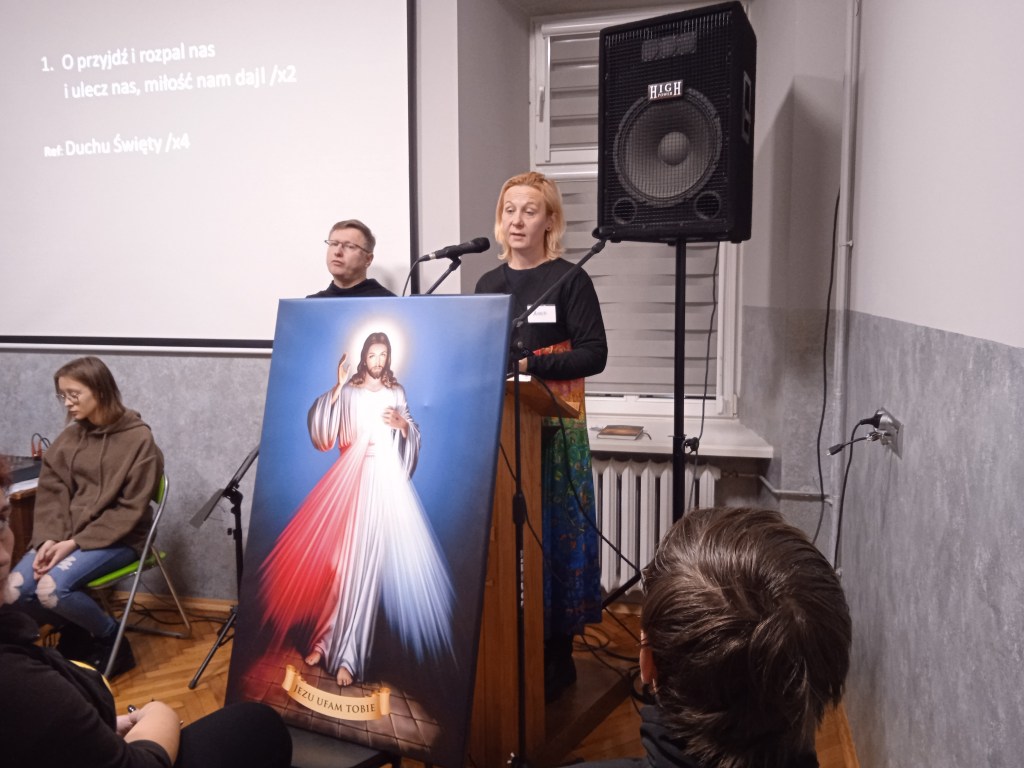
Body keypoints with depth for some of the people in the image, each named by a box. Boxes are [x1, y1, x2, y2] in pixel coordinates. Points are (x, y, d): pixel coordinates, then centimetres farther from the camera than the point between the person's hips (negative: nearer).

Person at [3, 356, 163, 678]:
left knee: (52, 588, -27)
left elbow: (129, 510, -14)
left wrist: (75, 543, -20)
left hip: (117, 538, -6)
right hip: (66, 534, 6)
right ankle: (75, 632, 13)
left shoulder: (138, 439, -13)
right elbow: (51, 492, 4)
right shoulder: (70, 436, 5)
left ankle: (114, 641, 0)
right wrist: (49, 538, -14)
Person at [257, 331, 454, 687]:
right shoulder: (348, 392, 9)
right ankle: (326, 638, 15)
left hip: (384, 476, 0)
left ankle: (346, 655, -2)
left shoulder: (397, 393, 13)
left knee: (364, 562, -4)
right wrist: (339, 385, -10)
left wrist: (402, 424, -5)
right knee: (336, 554, -2)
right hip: (350, 475, 1)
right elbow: (322, 427, -5)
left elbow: (414, 434, 15)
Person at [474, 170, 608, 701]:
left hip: (553, 432, -5)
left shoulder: (569, 281, -3)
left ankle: (555, 659, 13)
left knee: (549, 537, -1)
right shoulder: (488, 284, 14)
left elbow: (594, 355, -9)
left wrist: (529, 364, -19)